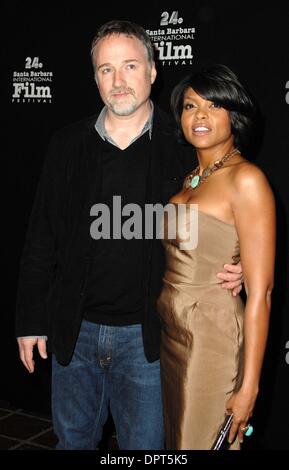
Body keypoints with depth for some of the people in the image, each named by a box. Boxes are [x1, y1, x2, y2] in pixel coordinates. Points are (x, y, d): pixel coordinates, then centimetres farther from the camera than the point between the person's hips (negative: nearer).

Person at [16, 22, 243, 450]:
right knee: (73, 439, 21)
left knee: (144, 444, 14)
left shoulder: (180, 149, -6)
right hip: (73, 331, 3)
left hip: (145, 336, -2)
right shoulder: (67, 146, -1)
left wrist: (231, 272, -16)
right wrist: (31, 321, 2)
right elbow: (41, 241, 2)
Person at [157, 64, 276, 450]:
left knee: (204, 440, 8)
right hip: (171, 332, 7)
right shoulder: (191, 178, 10)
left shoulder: (246, 179, -14)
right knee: (176, 438, 20)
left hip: (213, 339, -7)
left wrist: (249, 386, -18)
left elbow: (260, 292, -18)